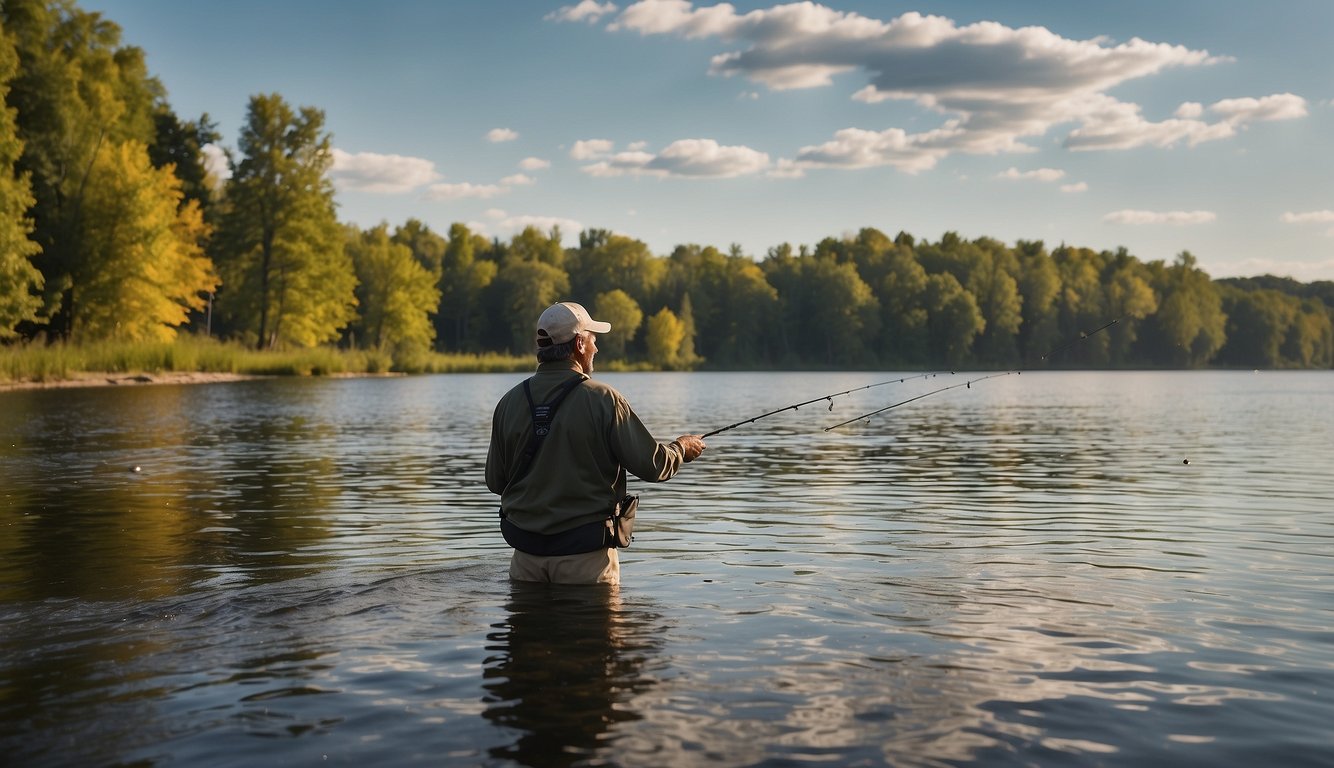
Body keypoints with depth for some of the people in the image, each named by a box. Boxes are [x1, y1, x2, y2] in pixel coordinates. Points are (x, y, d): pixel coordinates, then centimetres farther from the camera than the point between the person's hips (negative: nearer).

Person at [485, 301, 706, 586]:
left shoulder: (510, 402, 0)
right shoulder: (603, 399, -12)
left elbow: (495, 481, 7)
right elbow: (652, 465, -10)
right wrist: (682, 448, 12)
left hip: (526, 550, 4)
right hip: (585, 551, -4)